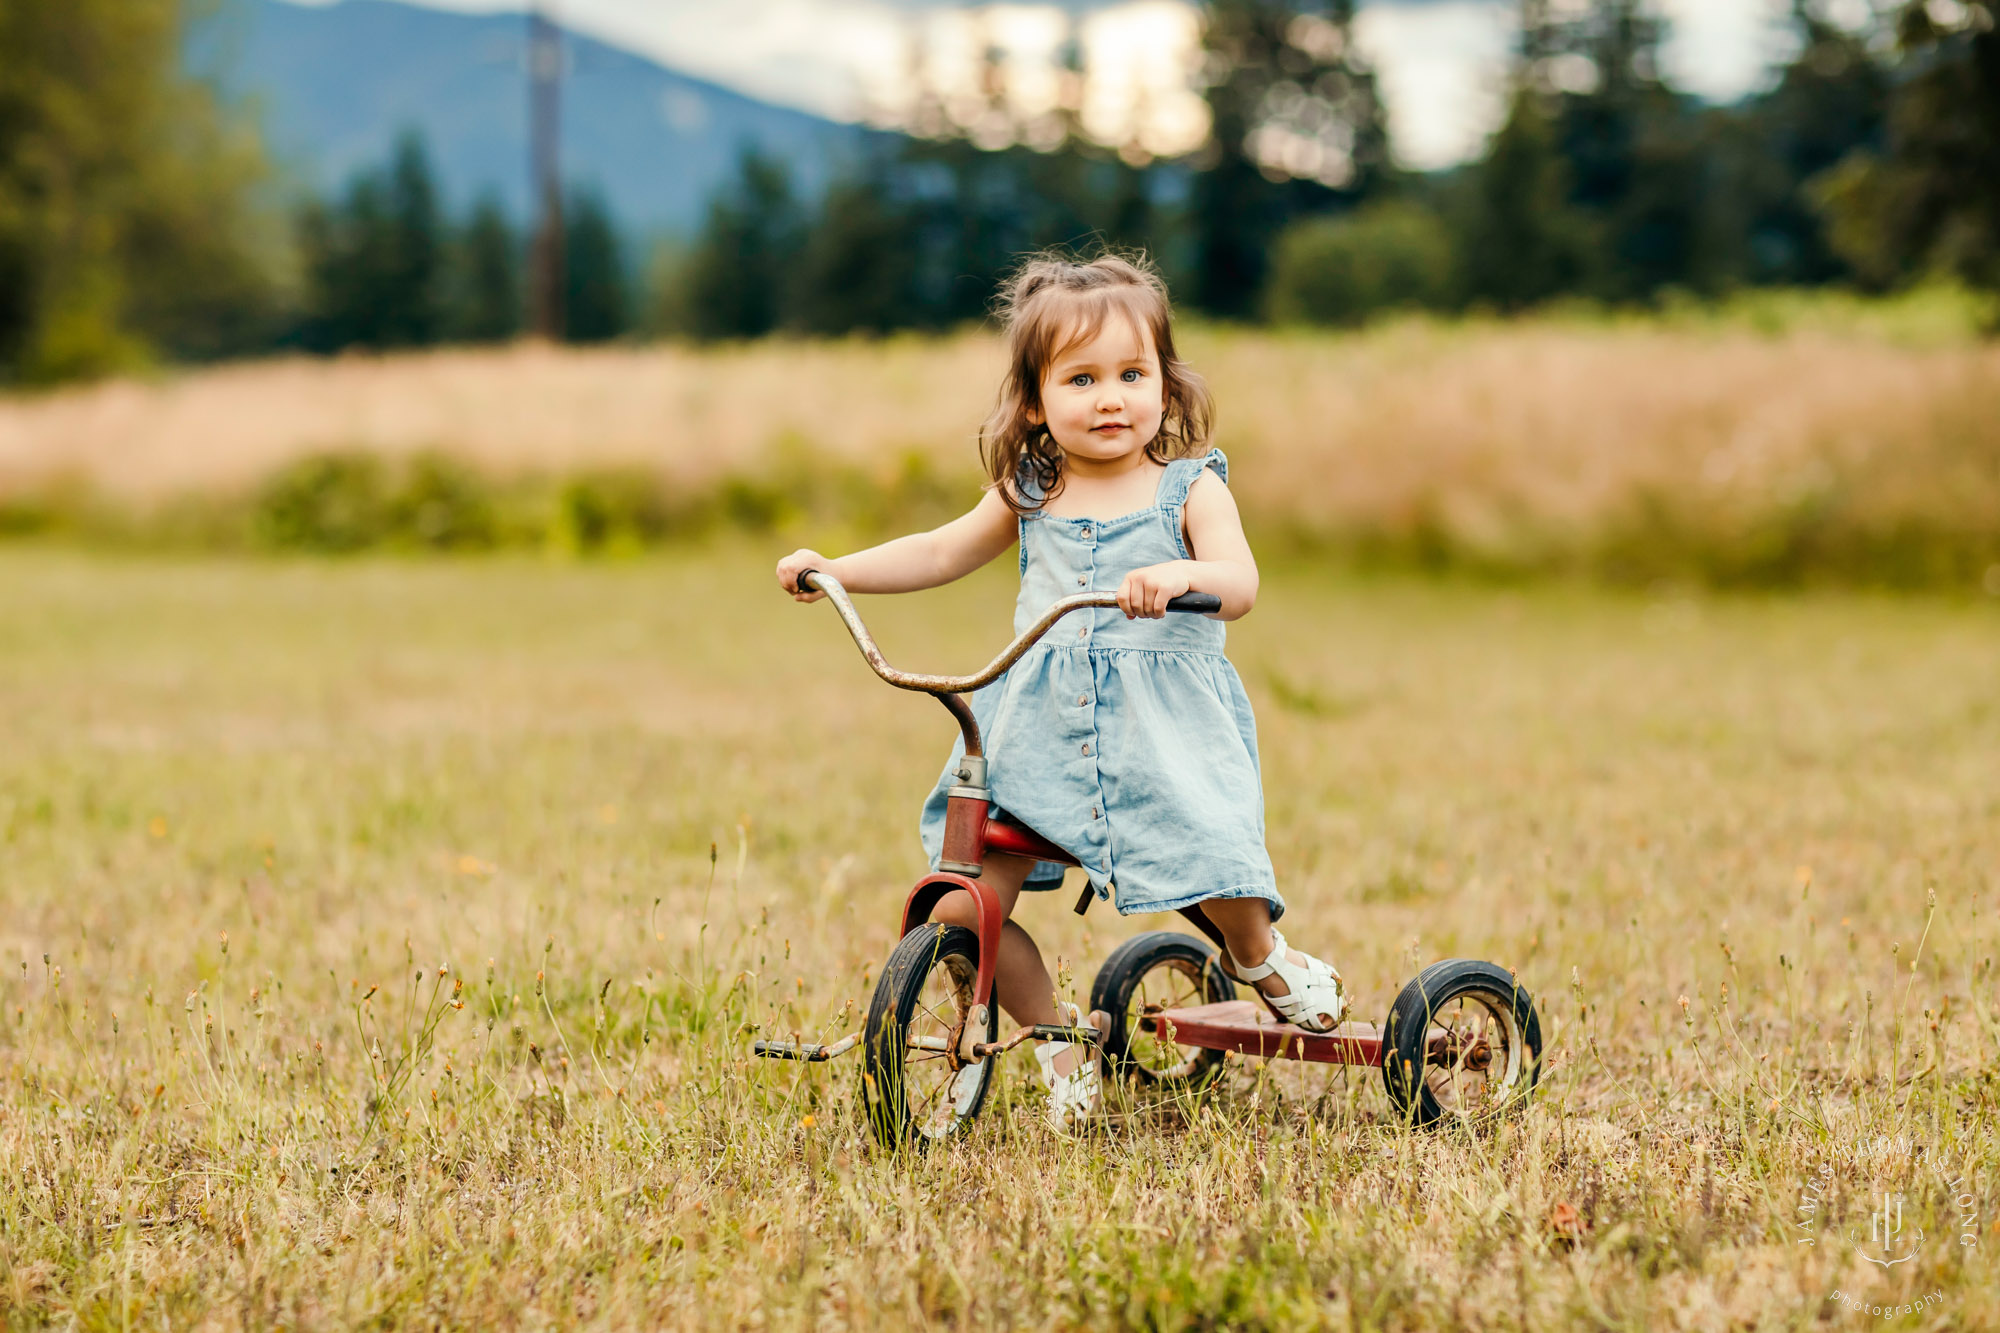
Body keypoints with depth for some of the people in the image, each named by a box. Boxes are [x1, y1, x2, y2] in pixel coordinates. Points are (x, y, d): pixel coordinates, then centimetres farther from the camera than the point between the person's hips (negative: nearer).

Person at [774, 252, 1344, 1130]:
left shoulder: (1190, 489, -1)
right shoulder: (1029, 496, 10)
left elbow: (1239, 587, -16)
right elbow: (943, 552, 22)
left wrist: (1183, 575, -38)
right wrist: (833, 570, 14)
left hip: (1164, 733, -3)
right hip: (1039, 736, 3)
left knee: (1220, 876, -22)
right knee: (962, 911, -10)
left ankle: (1259, 957, 17)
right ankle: (1060, 1037, 17)